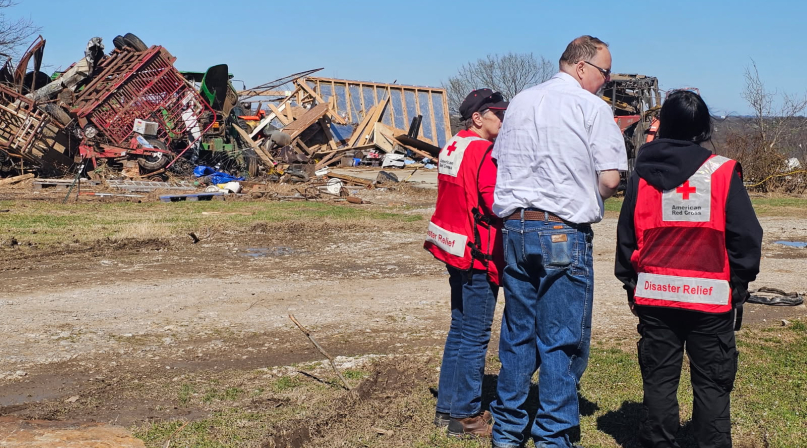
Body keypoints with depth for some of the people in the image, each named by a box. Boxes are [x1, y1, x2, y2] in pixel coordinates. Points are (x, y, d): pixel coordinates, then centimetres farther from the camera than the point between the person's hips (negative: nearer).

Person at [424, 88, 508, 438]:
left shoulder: (452, 147, 12)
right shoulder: (484, 152, -16)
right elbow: (498, 206, -22)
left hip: (455, 251, 10)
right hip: (479, 256, -10)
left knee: (459, 331, 17)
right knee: (475, 338, -1)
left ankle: (447, 407, 25)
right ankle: (465, 416, 7)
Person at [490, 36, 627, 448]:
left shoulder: (520, 102, 14)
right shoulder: (593, 108, -5)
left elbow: (500, 163, 18)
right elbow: (610, 178, -10)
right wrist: (590, 197, 9)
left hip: (515, 228, 6)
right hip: (564, 233, -6)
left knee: (517, 333, 14)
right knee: (563, 341, 3)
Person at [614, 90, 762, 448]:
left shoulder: (643, 174, 1)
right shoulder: (723, 172, -7)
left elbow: (627, 235, 7)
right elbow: (746, 235, -4)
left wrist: (630, 283, 18)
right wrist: (740, 283, 8)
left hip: (654, 294, 2)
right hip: (710, 297, -2)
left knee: (659, 379, 11)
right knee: (712, 383, 7)